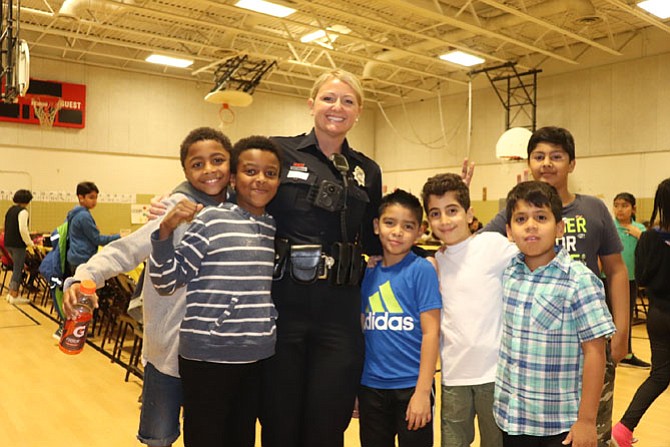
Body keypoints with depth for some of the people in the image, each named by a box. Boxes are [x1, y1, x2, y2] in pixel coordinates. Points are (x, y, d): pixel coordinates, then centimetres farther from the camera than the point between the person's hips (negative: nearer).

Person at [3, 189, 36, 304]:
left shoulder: (11, 209, 14)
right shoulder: (23, 211, -13)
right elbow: (22, 229, -21)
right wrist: (29, 243, -11)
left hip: (8, 243, 9)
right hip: (17, 244, -9)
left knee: (16, 268, 19)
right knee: (18, 269, 0)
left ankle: (11, 293, 23)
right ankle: (14, 296, 5)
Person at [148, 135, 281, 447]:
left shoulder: (275, 228, 7)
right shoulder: (210, 221, -10)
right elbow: (167, 283, -10)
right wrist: (166, 231, -21)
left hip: (260, 357, 5)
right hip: (208, 356, -5)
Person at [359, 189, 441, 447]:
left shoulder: (421, 270, -9)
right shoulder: (368, 273, 3)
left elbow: (430, 332, -12)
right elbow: (362, 329, 10)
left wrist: (423, 391, -14)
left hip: (410, 386, -4)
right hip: (370, 386, 5)